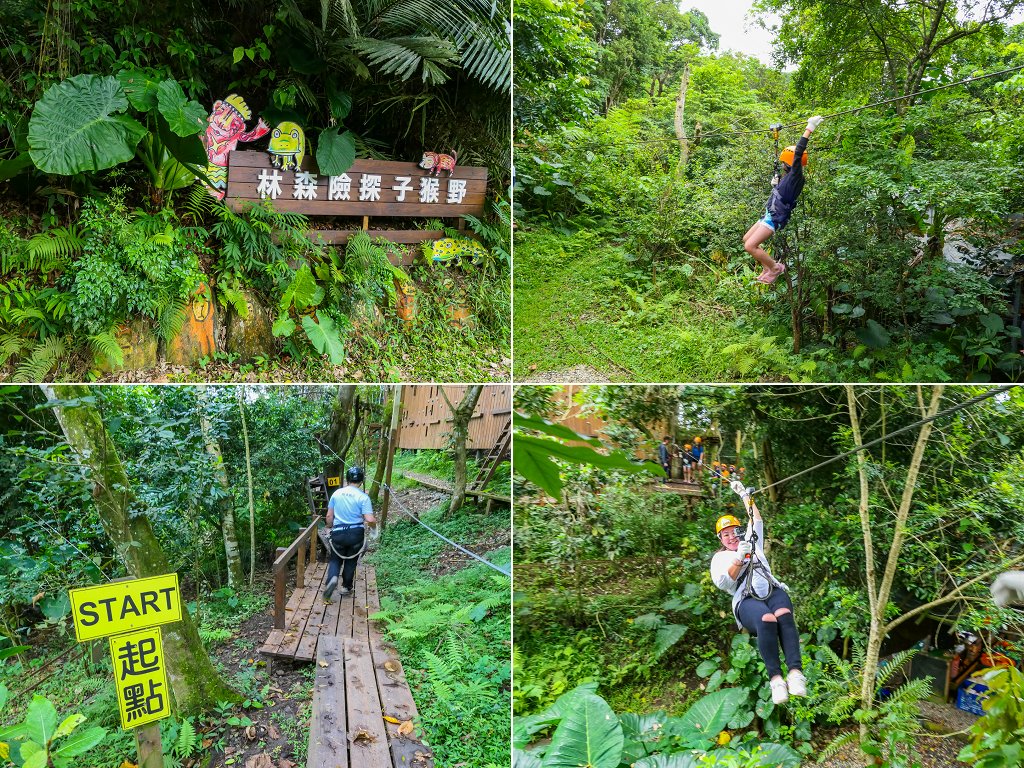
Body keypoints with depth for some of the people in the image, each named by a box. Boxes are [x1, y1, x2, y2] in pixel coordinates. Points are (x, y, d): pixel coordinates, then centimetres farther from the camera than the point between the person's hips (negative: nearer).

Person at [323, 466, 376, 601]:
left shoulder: (337, 493, 1)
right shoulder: (363, 497, -10)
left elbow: (329, 516, 5)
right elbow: (370, 520, -17)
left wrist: (330, 528, 23)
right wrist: (374, 522, 6)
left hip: (338, 533, 1)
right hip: (356, 533, -1)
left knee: (335, 559, 15)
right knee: (351, 561, 19)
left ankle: (332, 578, -13)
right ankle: (346, 587, 27)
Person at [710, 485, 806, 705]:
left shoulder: (753, 544, 33)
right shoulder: (720, 558, 22)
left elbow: (757, 520, 31)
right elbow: (722, 582, 4)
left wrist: (744, 494, 28)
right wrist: (738, 559, -7)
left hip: (774, 591, 3)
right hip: (747, 600, -3)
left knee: (784, 615, -35)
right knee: (767, 620, -39)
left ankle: (795, 672, -46)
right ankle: (775, 678, -42)